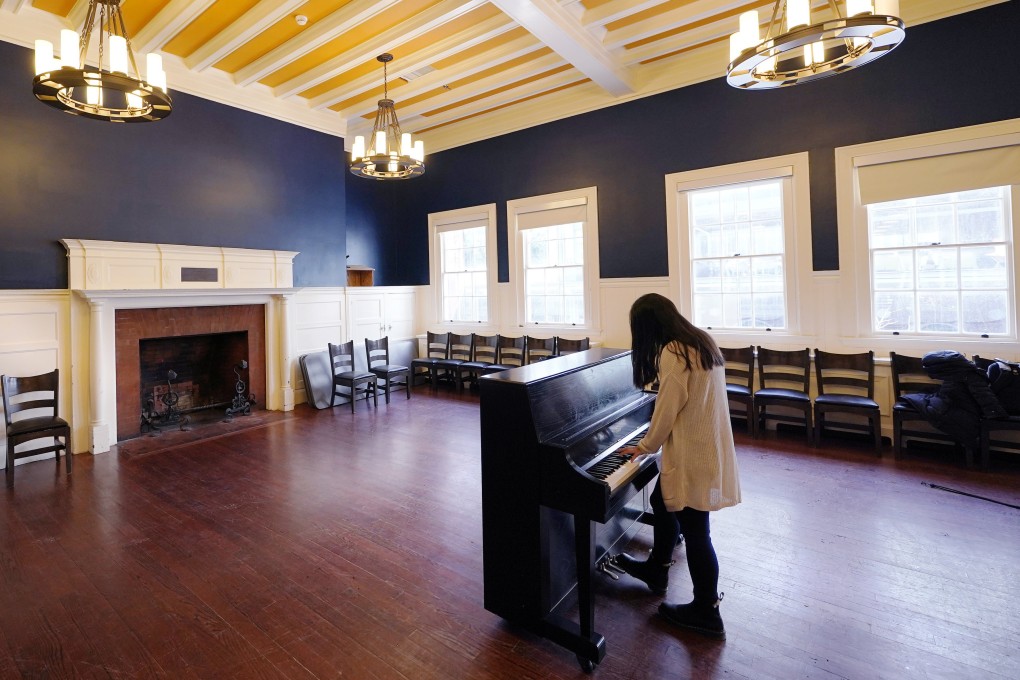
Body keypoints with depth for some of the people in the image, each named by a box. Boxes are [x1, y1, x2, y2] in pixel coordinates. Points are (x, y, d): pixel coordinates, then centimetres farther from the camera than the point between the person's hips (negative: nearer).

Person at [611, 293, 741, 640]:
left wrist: (643, 447, -2)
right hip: (707, 446, 10)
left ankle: (706, 613, 23)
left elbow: (666, 412, -18)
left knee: (694, 530, 5)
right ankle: (656, 569, 42)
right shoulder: (701, 341, 7)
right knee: (663, 502, 23)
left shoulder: (673, 353, -21)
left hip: (692, 455, -10)